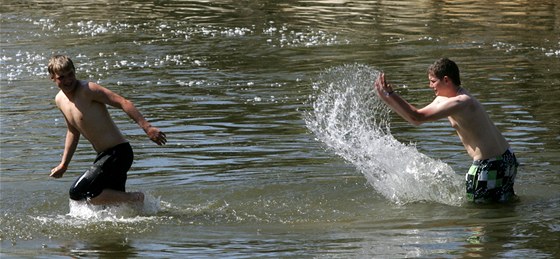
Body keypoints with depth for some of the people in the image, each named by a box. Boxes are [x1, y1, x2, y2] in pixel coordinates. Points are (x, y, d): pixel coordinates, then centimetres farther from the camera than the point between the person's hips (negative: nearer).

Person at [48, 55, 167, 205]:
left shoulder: (87, 90, -15)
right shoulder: (60, 100, 10)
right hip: (104, 156, 9)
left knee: (78, 192, -18)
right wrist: (64, 164, 25)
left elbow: (123, 103, -21)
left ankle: (135, 199, -11)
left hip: (118, 153, -9)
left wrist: (147, 127, -29)